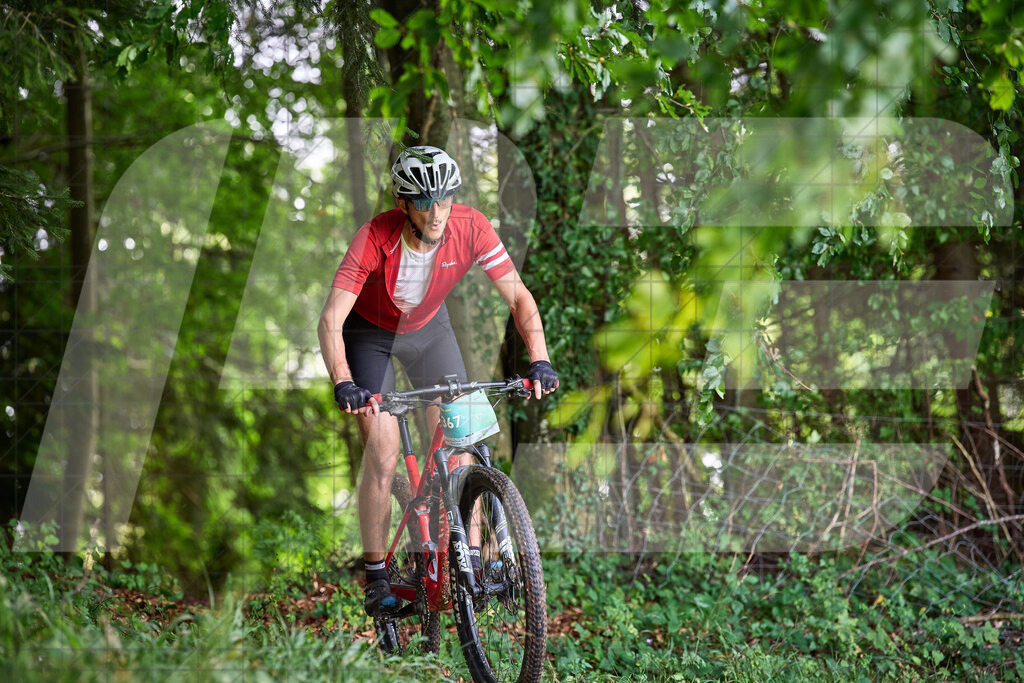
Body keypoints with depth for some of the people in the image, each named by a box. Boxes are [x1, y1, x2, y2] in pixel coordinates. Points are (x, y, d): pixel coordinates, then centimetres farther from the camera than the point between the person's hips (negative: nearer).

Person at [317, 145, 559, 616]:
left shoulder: (471, 228, -28)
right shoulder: (376, 237, -36)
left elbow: (518, 297, -20)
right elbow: (330, 320, -39)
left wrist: (539, 360, -34)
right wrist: (343, 383, -53)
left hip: (428, 328, 3)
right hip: (369, 333, -3)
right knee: (383, 455, -12)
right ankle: (376, 578, -2)